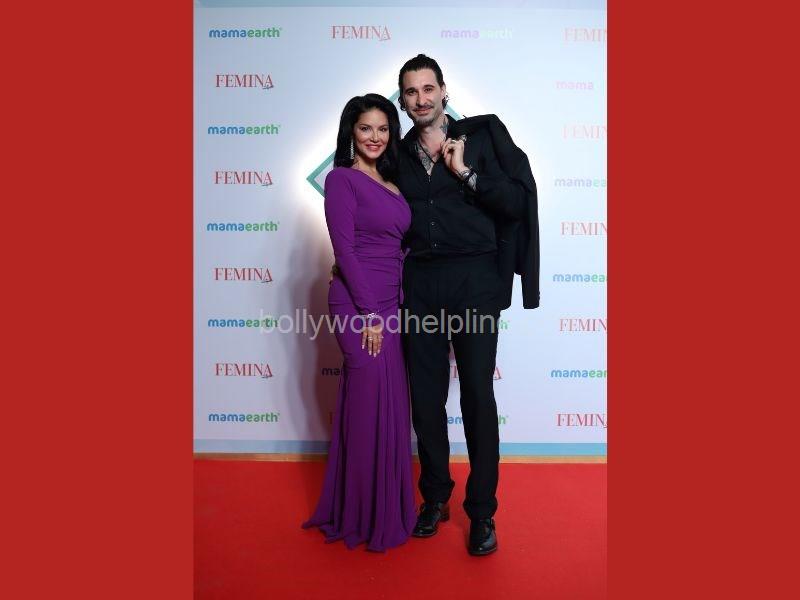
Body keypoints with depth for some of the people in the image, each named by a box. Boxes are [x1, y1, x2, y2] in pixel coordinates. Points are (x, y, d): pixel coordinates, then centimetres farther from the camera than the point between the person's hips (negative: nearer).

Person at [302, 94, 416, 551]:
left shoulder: (391, 182, 16)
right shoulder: (342, 178, -7)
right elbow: (345, 250, -13)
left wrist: (396, 307, 8)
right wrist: (370, 313, -15)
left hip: (391, 303, 8)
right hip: (361, 305, -8)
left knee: (390, 405, 14)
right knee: (371, 406, -1)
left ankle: (387, 506, 31)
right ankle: (370, 518, 18)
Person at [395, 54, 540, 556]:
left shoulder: (482, 134, 4)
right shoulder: (399, 156, 14)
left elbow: (519, 201, -4)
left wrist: (465, 172, -10)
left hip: (474, 279, -3)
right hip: (420, 284, 3)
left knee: (478, 395, 0)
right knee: (425, 395, 7)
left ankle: (483, 511, 16)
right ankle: (435, 496, 26)